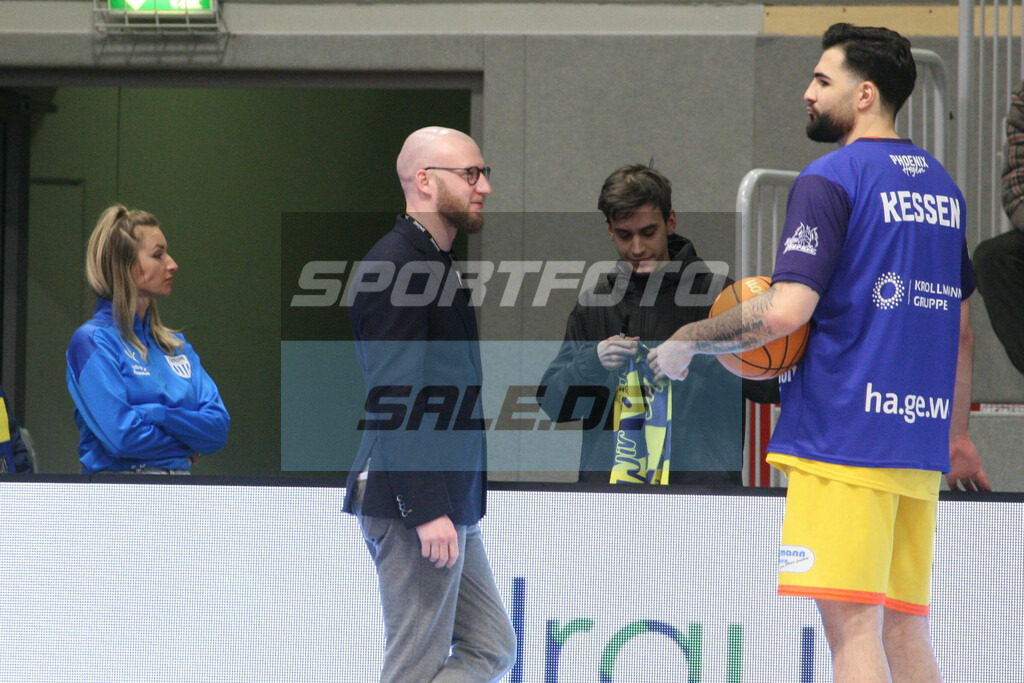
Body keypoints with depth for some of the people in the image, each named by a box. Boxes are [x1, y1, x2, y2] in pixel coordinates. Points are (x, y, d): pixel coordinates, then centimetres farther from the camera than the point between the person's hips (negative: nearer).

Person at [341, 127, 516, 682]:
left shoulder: (437, 265, 19)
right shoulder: (394, 268, -14)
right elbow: (394, 399, -21)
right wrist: (428, 510, -25)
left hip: (448, 504, 10)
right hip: (413, 505, -10)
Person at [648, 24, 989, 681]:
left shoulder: (831, 180, -8)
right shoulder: (940, 183, 17)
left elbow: (788, 310, -18)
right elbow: (960, 326, 22)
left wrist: (687, 342, -6)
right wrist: (957, 434, 30)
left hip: (842, 428, -8)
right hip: (920, 438, 8)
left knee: (851, 621, -9)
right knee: (903, 626, 9)